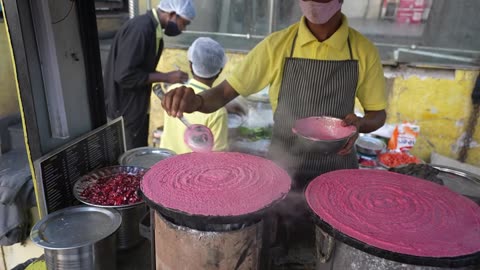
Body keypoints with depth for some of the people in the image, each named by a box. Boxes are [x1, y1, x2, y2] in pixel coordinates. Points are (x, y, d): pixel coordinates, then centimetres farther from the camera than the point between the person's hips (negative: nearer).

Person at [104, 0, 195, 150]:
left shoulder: (152, 28, 5)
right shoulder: (140, 29, -24)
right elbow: (124, 75, -27)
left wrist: (168, 79, 2)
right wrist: (166, 77, -21)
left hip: (138, 105, 9)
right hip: (126, 107, -9)